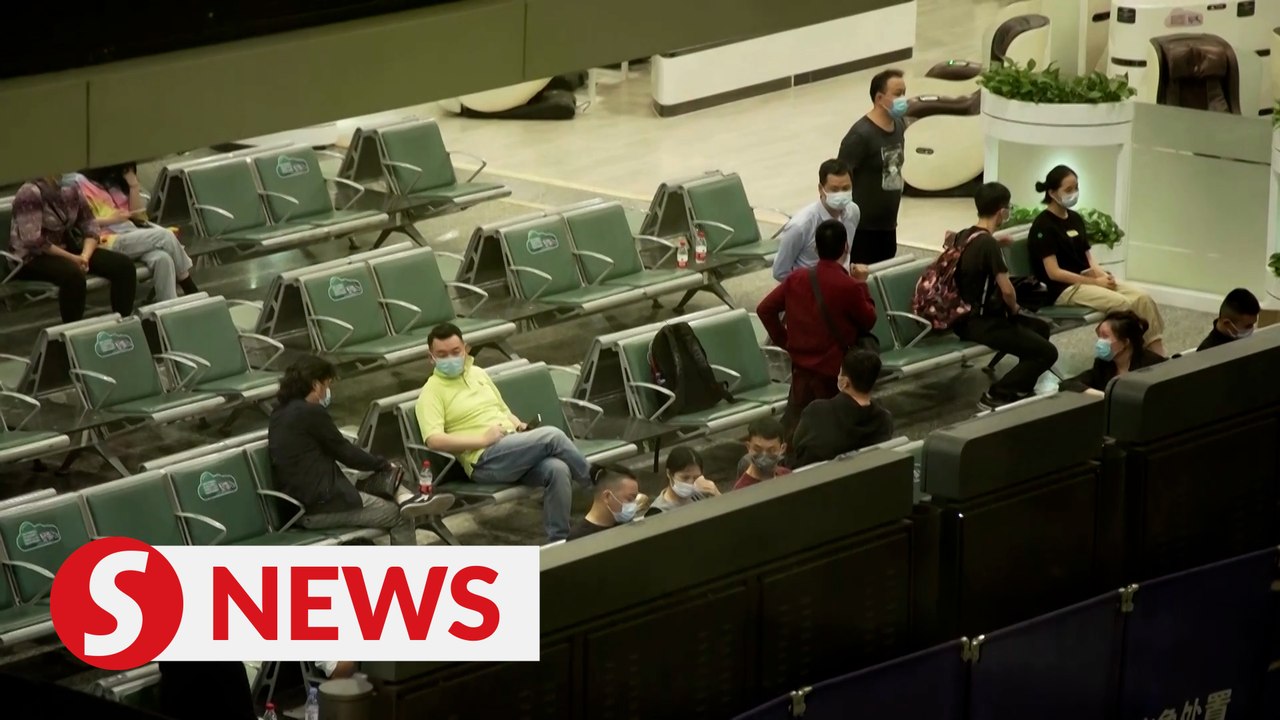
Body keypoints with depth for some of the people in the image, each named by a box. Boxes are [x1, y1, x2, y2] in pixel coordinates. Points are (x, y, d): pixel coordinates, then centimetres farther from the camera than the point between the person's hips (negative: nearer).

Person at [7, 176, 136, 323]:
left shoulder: (71, 190, 4)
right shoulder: (30, 193, -19)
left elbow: (90, 226, 5)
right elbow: (32, 240, -25)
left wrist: (85, 256, -16)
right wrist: (72, 258, -24)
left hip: (65, 248, 8)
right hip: (32, 256, -8)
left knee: (124, 265, -8)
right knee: (73, 274, -39)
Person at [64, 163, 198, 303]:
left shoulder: (114, 182, 22)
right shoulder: (79, 182, 1)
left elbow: (139, 216, 16)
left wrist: (133, 183, 7)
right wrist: (110, 219, -15)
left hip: (133, 234, 7)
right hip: (108, 242, -7)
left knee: (162, 258, -26)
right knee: (165, 236, -21)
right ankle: (193, 295, -12)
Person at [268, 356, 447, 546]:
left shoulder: (279, 416, 14)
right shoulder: (310, 413, -13)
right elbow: (344, 452, -6)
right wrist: (384, 465, 9)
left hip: (299, 506, 9)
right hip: (322, 506, -9)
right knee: (401, 516, -2)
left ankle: (405, 498, -4)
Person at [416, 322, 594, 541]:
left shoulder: (478, 373, 21)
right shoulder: (431, 392, -1)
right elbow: (434, 440, -14)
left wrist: (520, 426, 6)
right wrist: (483, 439, -18)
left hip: (517, 448, 6)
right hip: (485, 460, -6)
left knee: (557, 469, -26)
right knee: (552, 436, -25)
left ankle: (558, 542, -18)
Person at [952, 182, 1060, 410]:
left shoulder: (962, 236, 5)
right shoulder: (988, 243, -22)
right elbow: (1006, 289, -24)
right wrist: (1015, 309, -4)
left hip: (966, 316, 10)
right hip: (983, 322, -10)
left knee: (1040, 327, 25)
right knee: (1047, 352, -10)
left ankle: (1022, 388, 30)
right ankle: (996, 396, -9)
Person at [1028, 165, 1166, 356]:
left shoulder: (1075, 218, 14)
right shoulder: (1043, 225, -12)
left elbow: (1087, 257, 16)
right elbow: (1054, 272, -17)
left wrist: (1102, 275, -6)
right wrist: (1095, 281, -16)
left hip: (1087, 280, 8)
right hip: (1064, 289, -8)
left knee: (1142, 298, -15)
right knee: (1123, 304, -28)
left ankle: (1158, 354, -22)